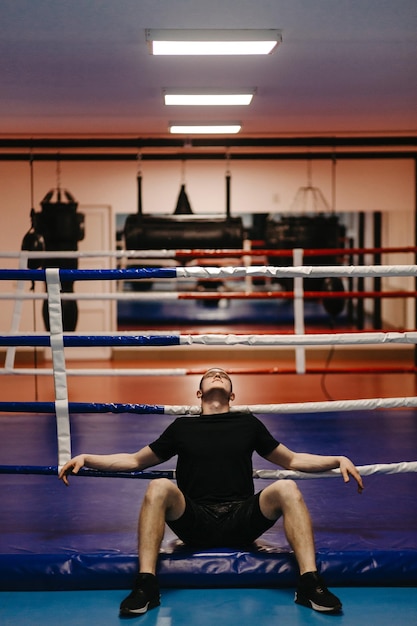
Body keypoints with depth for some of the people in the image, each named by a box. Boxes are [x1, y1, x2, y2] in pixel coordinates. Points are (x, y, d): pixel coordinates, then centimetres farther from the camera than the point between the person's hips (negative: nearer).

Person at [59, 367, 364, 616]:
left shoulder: (247, 423, 21)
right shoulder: (183, 427, 20)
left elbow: (292, 460, 25)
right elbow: (135, 461, 24)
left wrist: (338, 460, 11)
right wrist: (86, 458, 12)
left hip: (243, 520, 1)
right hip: (194, 522, 0)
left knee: (287, 489, -26)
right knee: (160, 487, -29)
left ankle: (310, 584, -30)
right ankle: (146, 586, -32)